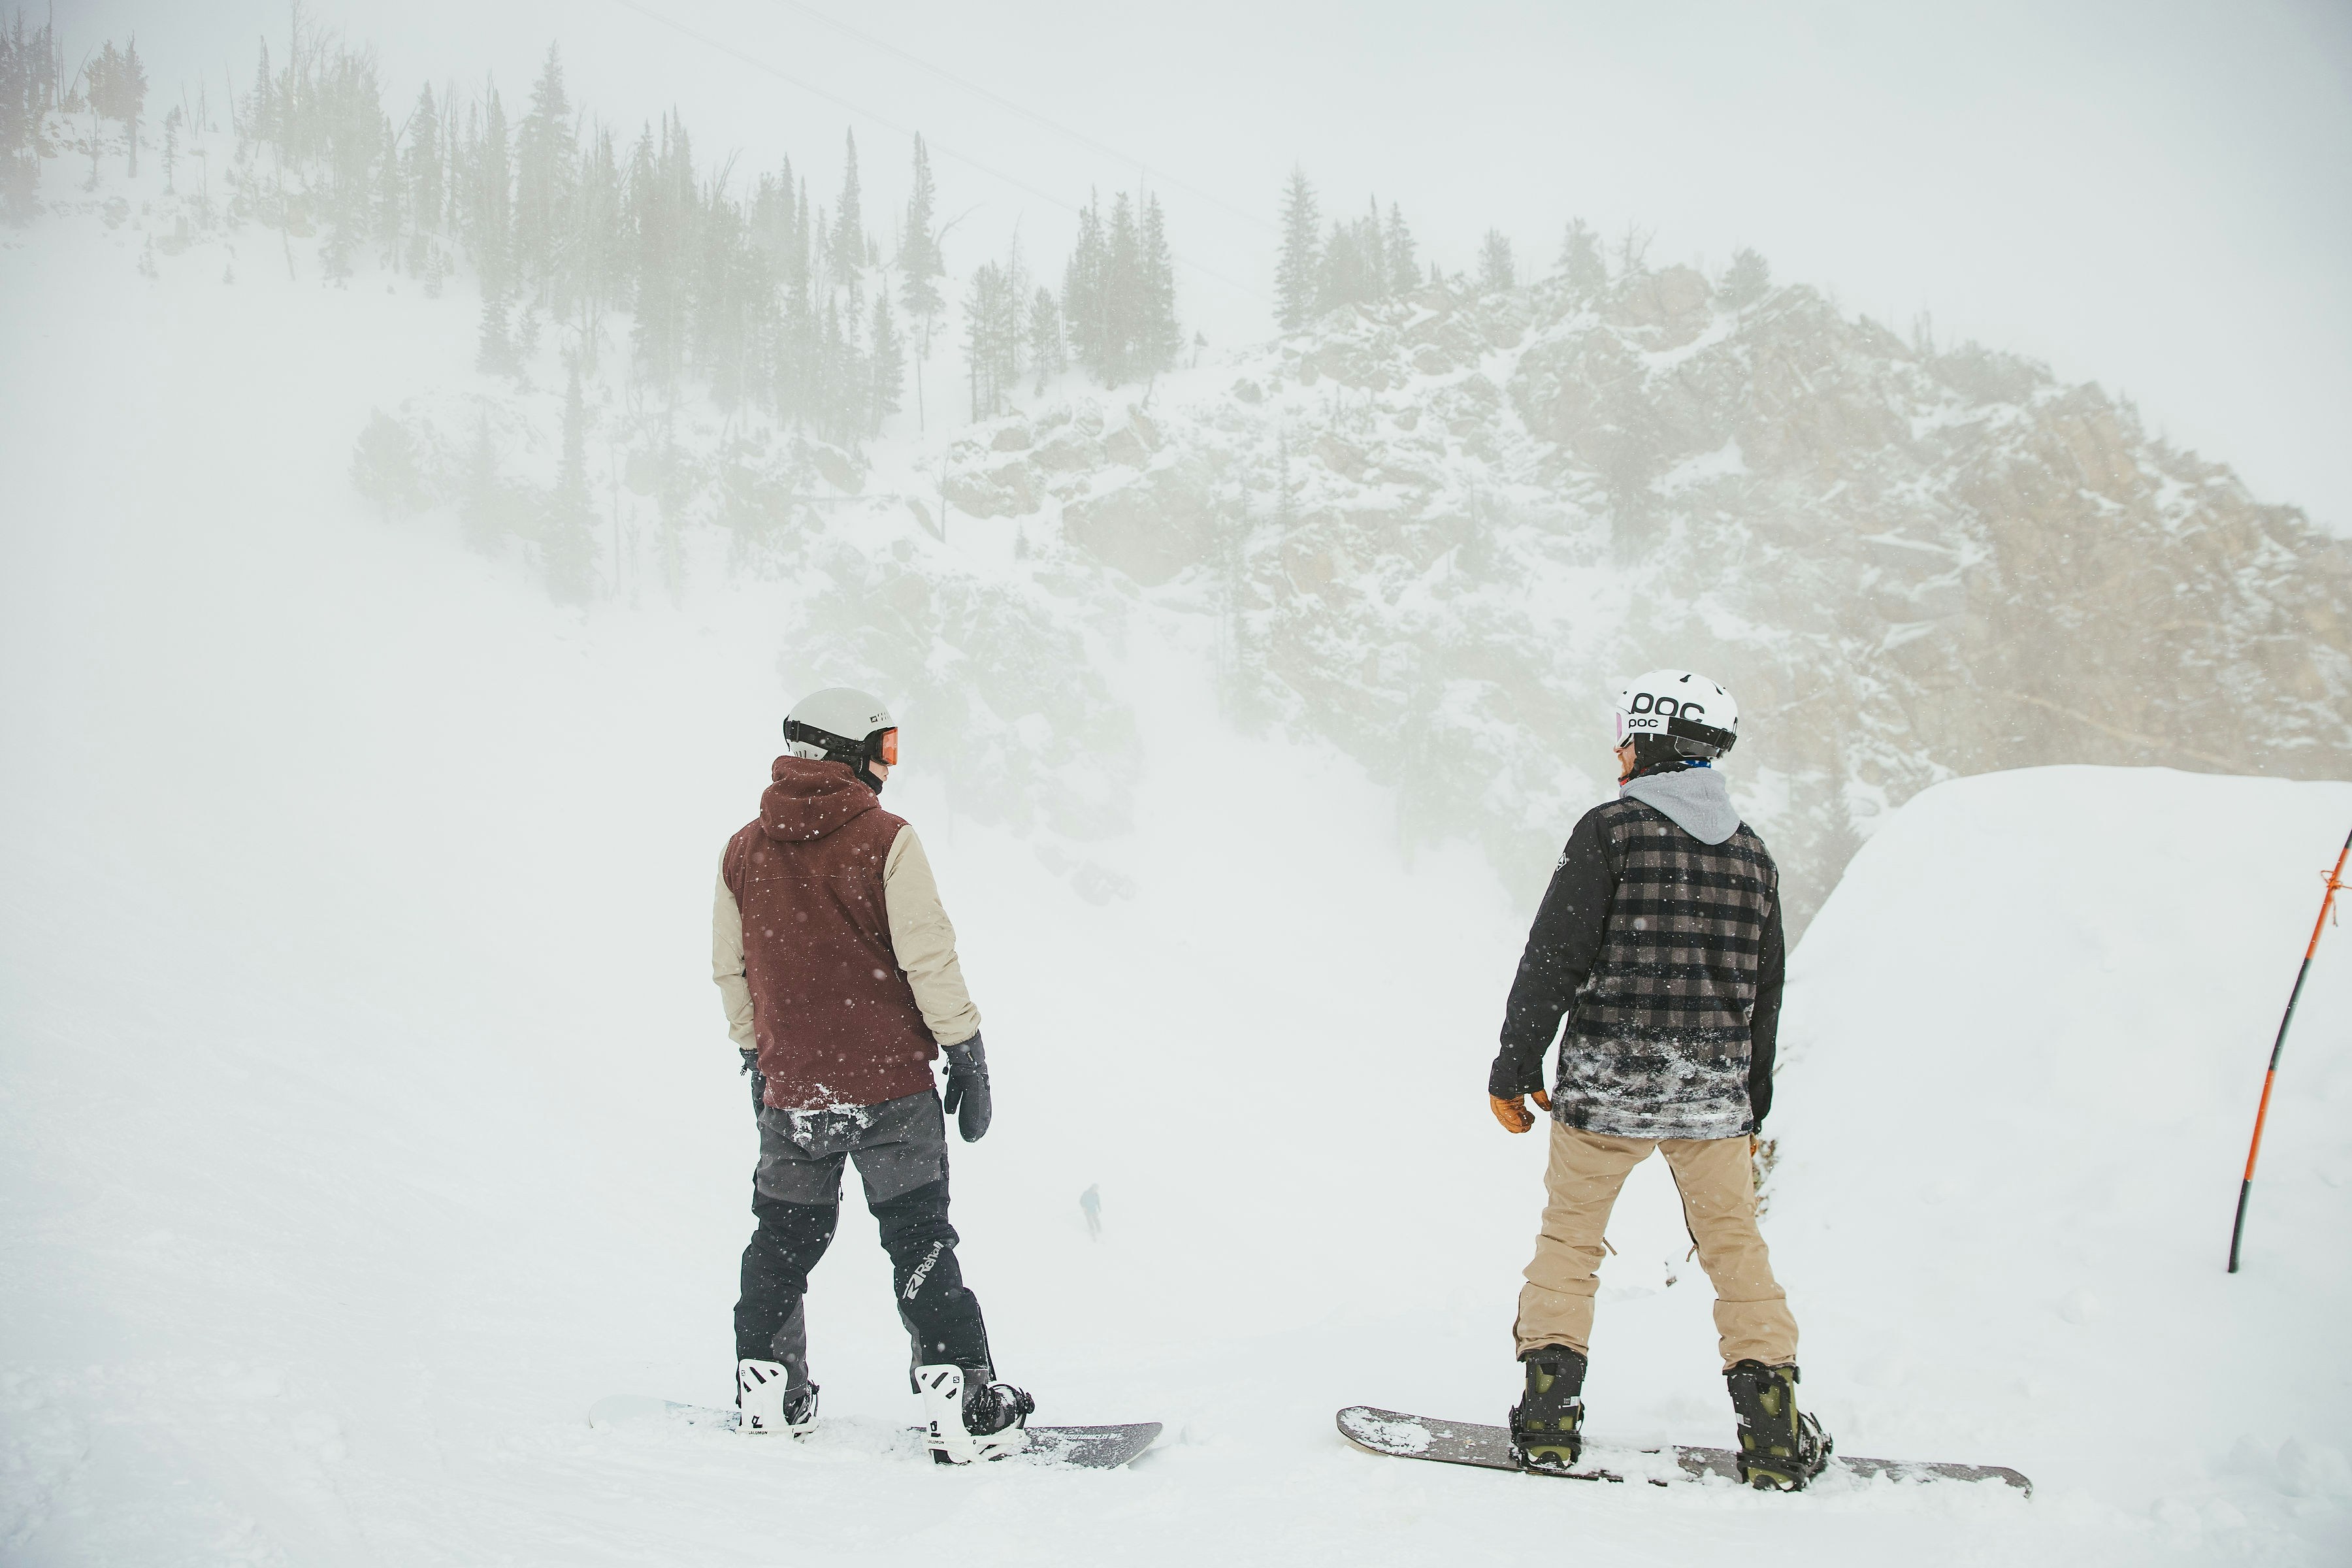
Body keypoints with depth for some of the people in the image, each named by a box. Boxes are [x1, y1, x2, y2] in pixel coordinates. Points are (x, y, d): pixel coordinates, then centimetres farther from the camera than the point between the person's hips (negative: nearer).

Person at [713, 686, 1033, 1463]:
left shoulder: (744, 852, 4)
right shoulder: (885, 841, -11)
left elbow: (731, 971, 12)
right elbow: (929, 959, -12)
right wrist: (968, 1057, -4)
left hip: (791, 1090, 4)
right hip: (890, 1085, -4)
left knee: (783, 1242, 18)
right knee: (920, 1245, 1)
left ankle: (767, 1397, 24)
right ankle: (962, 1408, -1)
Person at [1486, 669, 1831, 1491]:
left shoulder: (1612, 828, -6)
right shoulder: (1752, 853, 10)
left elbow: (1554, 957, -11)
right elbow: (1765, 994, 15)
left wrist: (1514, 1066, -4)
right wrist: (1752, 1106, 23)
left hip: (1609, 1082, -4)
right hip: (1715, 1087, 4)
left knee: (1569, 1236, 9)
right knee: (1735, 1245, 11)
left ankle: (1550, 1410, 6)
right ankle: (1774, 1426, 6)